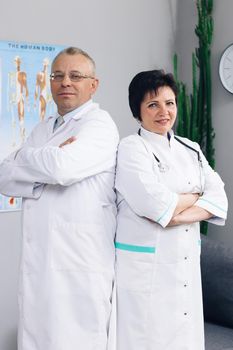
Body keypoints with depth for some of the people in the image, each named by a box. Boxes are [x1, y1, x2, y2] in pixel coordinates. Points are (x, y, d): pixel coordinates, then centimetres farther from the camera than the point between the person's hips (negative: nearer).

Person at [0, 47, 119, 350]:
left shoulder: (100, 124, -6)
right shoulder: (43, 129, 17)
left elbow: (62, 167, -24)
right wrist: (48, 170, -10)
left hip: (81, 262, -7)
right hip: (36, 260, 7)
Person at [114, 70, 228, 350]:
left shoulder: (190, 150, 13)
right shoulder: (131, 148, -7)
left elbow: (218, 198, 2)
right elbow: (154, 204, -20)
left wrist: (179, 214, -15)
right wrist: (195, 196, -4)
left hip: (187, 266, 6)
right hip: (145, 267, -6)